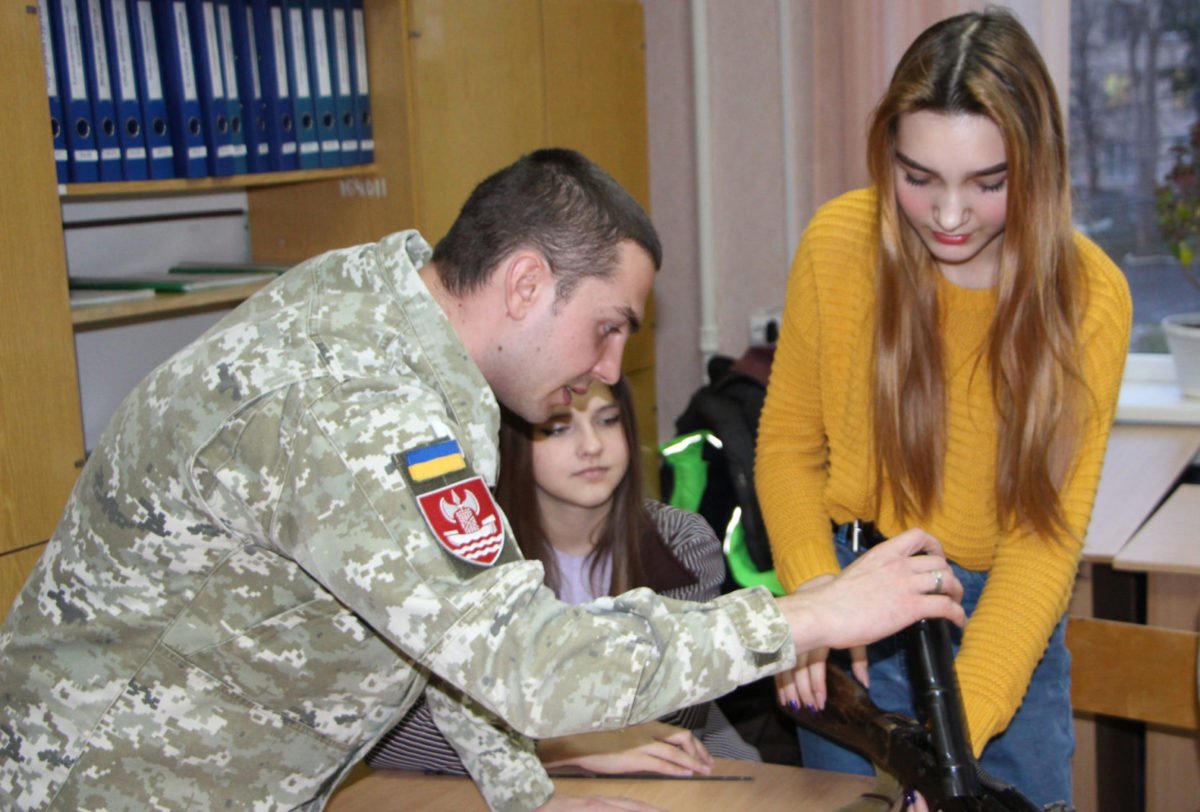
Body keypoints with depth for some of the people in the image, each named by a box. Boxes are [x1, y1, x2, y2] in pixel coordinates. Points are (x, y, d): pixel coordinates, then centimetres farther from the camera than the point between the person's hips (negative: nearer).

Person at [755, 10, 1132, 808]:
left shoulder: (1089, 295, -15)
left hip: (1006, 620, 0)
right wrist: (814, 599, -20)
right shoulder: (840, 241, -14)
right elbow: (789, 444, -3)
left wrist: (963, 731, -28)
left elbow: (1046, 536, -17)